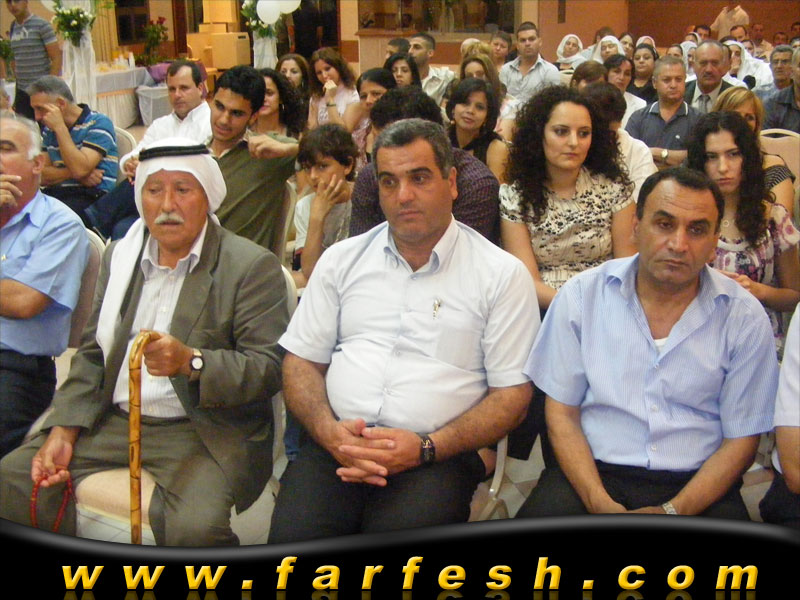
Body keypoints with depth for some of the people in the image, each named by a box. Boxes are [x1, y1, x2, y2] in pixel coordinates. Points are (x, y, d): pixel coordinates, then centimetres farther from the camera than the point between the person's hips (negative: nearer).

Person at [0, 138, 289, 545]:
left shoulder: (253, 266, -5)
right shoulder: (119, 256, 15)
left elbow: (269, 367, -11)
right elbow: (93, 353, 16)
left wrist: (191, 361, -27)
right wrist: (63, 430, 2)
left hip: (204, 431, -6)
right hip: (112, 420, 6)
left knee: (196, 526, -32)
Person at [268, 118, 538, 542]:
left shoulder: (501, 274, 6)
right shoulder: (342, 260, 16)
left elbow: (512, 393, 2)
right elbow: (302, 361, 15)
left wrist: (425, 447, -12)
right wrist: (329, 431, -6)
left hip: (437, 454, -2)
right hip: (337, 443, 2)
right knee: (292, 537, -27)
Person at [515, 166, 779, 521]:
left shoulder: (745, 318, 1)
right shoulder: (581, 296, 1)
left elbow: (741, 439, 3)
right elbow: (562, 413, 3)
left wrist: (672, 512, -11)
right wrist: (600, 504, -12)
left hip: (696, 483, 1)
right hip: (593, 473, -1)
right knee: (540, 515, -27)